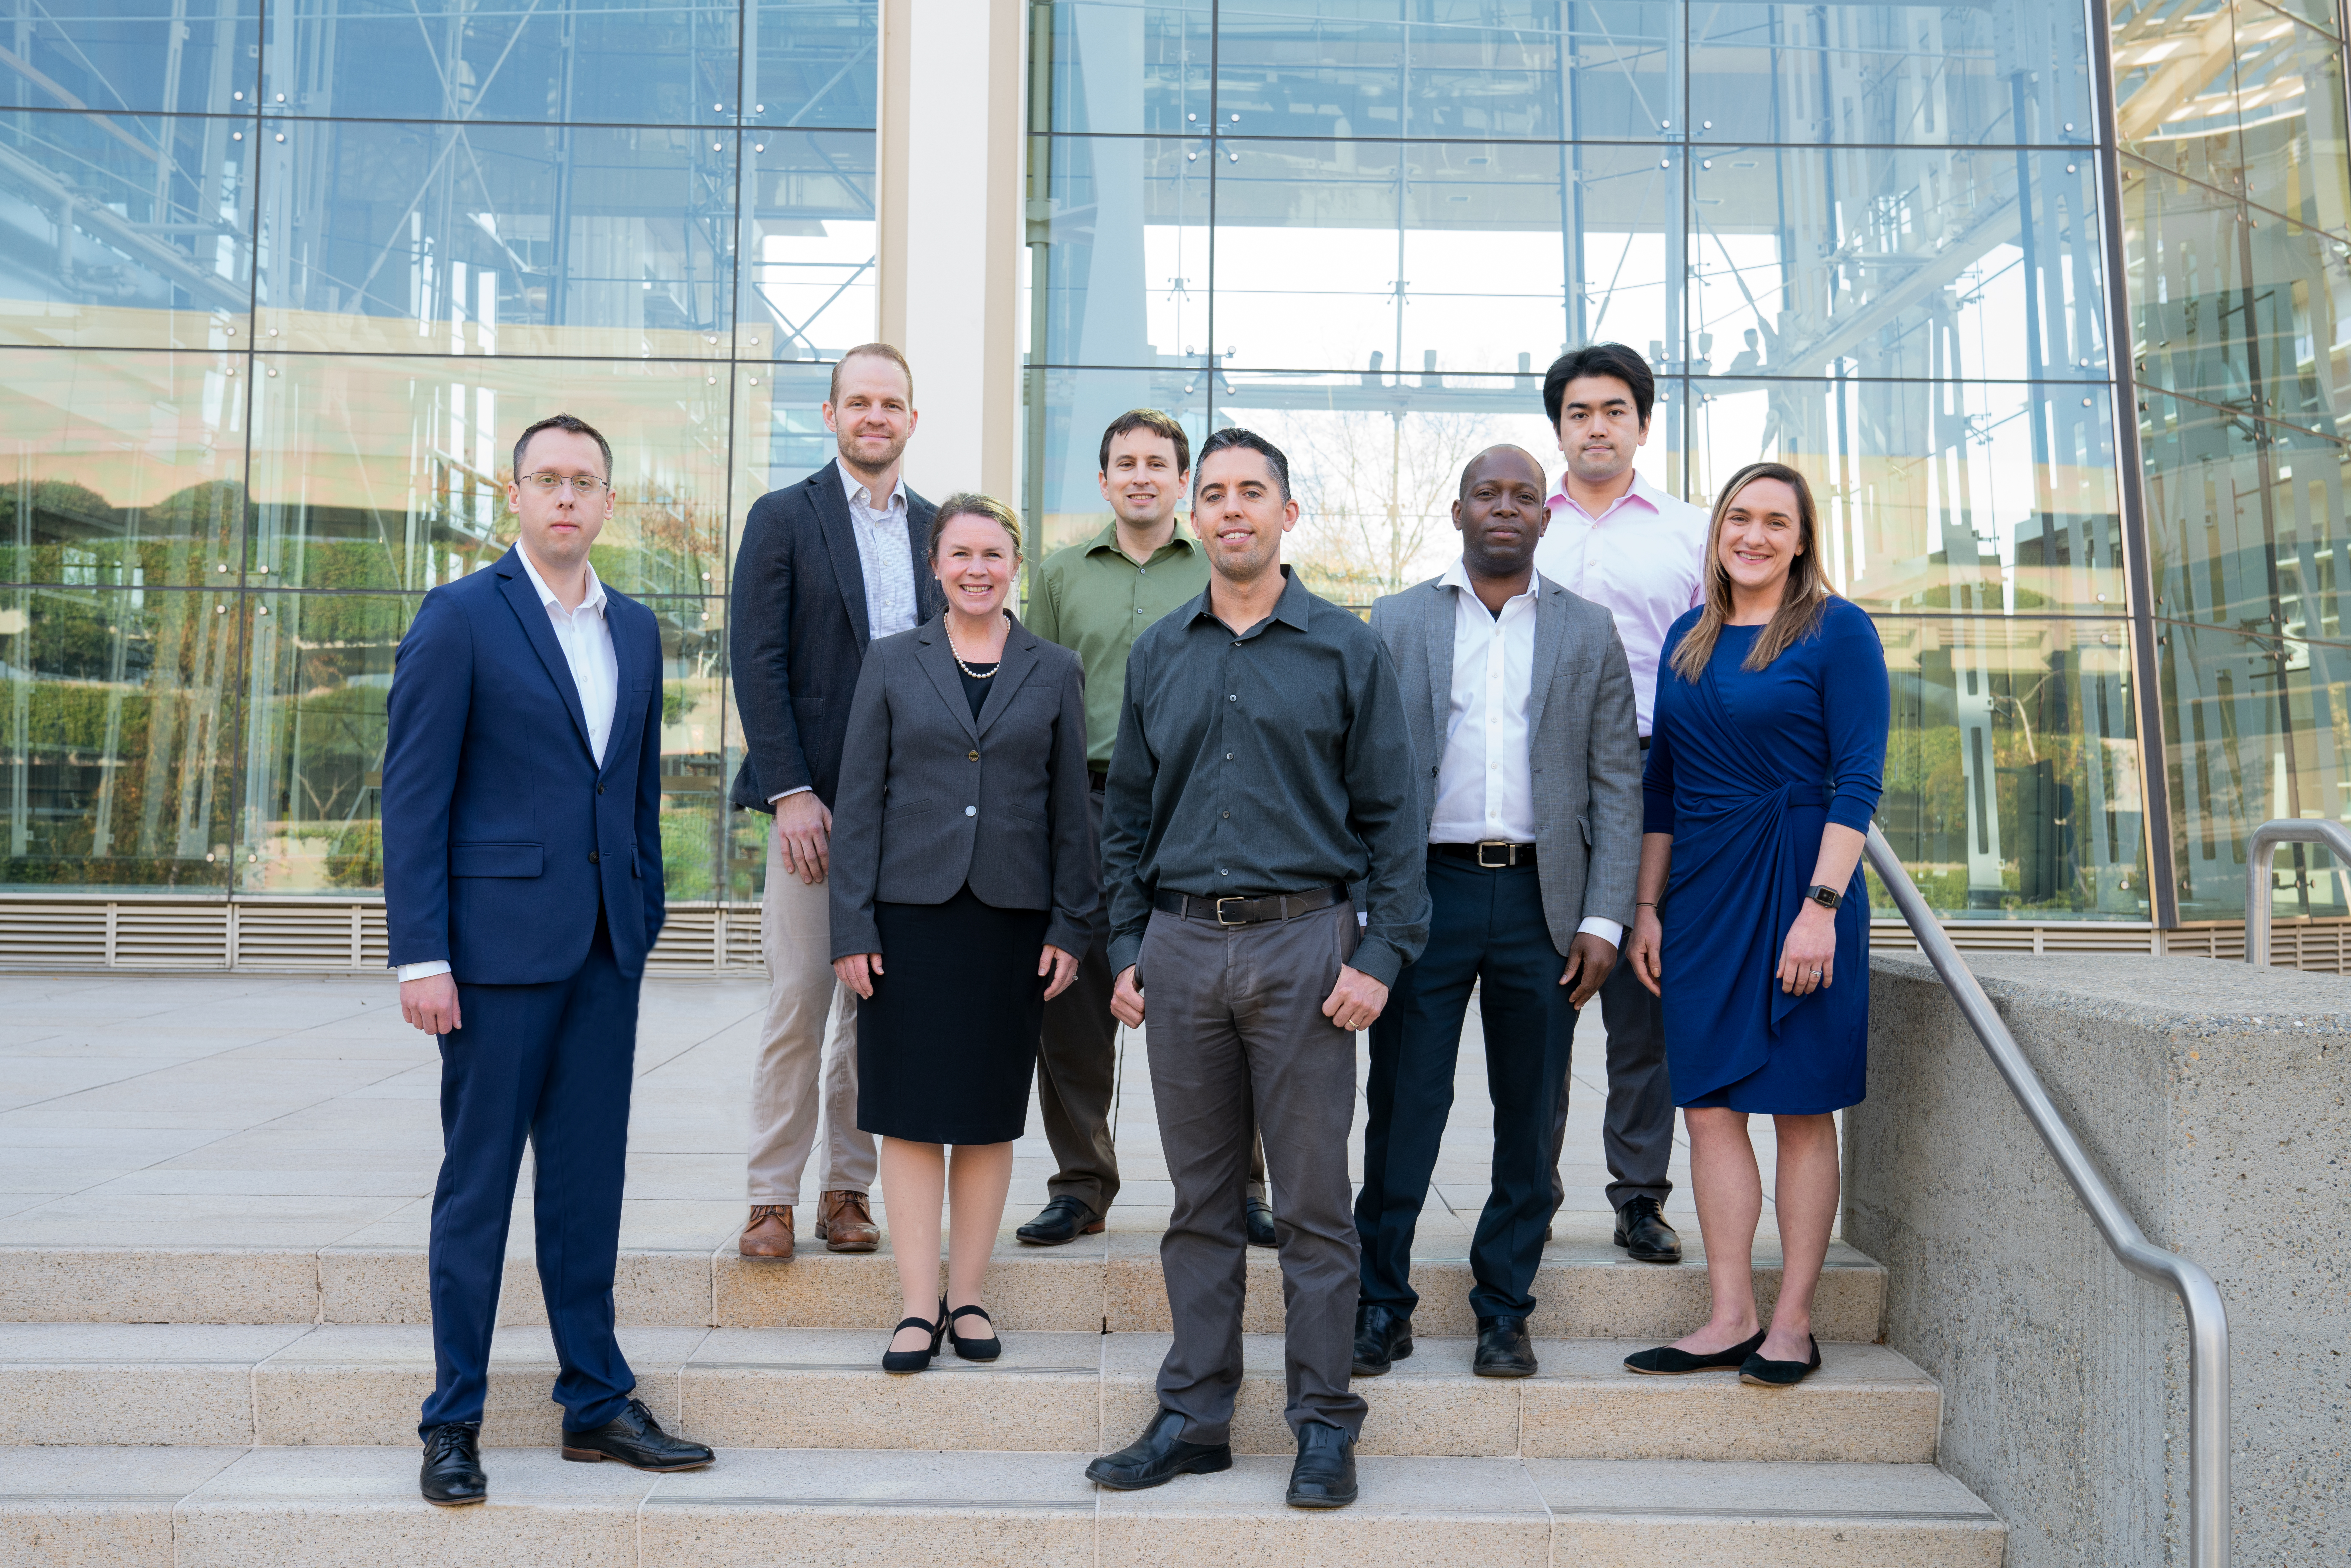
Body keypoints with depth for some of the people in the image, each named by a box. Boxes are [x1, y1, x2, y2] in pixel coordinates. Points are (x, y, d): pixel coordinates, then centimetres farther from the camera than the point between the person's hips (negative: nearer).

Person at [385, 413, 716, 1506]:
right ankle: (453, 1423, 16)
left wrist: (647, 919, 12)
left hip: (606, 944, 5)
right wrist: (421, 955, -13)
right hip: (500, 939, -5)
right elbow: (412, 796, -8)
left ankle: (595, 1402, 21)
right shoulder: (460, 617, -4)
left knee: (589, 1179, 11)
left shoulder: (636, 629, 13)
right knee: (478, 1179, 4)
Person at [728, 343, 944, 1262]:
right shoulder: (783, 518, 3)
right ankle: (772, 1197, 9)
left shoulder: (937, 530, 13)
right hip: (814, 802, -3)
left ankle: (847, 1189, 18)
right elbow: (756, 662, -4)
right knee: (799, 1003, -3)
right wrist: (790, 791, -12)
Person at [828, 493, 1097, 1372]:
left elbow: (1072, 809, 7)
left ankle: (967, 1297, 18)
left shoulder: (1055, 673, 8)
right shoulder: (893, 665, 6)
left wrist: (1071, 926, 1)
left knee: (990, 1115, 6)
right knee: (911, 1112, 0)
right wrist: (852, 927, -4)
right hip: (911, 913, -1)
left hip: (1012, 919, 1)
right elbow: (860, 801, 3)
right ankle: (918, 1307, 9)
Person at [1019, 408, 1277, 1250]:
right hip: (1084, 805, 2)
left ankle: (1237, 1187, 11)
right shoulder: (1060, 574, 14)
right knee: (1074, 1004, 2)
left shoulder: (1218, 575, 10)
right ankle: (1081, 1184, 16)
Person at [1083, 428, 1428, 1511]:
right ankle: (1195, 1415, 20)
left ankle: (1323, 1423, 14)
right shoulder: (1157, 656, 12)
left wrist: (1381, 954, -8)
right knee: (1200, 1199, 10)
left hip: (1303, 943, -3)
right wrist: (1126, 949, 7)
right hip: (1183, 946, 3)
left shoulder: (1347, 650, 3)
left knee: (1313, 1201, 2)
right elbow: (1127, 814, 15)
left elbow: (1390, 816, 1)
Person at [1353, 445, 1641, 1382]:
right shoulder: (1396, 623, 8)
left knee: (1529, 1119, 8)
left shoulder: (1588, 632, 10)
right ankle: (1381, 1309, 14)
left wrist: (1604, 919, -3)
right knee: (1403, 1110, 1)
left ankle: (1503, 1312, 21)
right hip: (1426, 891, -1)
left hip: (1540, 900, 1)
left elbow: (1617, 785, 6)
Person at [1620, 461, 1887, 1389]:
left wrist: (1821, 904, -18)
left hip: (1798, 884, -5)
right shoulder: (1688, 639, 12)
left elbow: (1859, 780, -10)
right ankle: (1730, 1319, 12)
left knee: (1801, 1110, 3)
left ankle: (1792, 1324, 12)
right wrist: (1646, 907, 10)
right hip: (1702, 892, 5)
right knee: (1709, 1107, 4)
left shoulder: (1836, 630, -4)